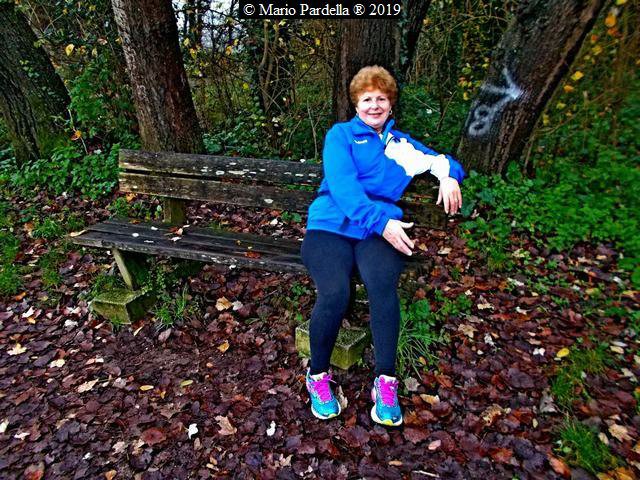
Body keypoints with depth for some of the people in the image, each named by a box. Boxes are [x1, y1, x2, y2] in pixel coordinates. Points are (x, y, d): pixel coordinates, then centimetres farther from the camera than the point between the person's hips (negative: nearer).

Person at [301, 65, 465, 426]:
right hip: (331, 224, -2)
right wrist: (380, 221, -18)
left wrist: (450, 175, 6)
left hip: (382, 228, 2)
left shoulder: (401, 143, 26)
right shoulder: (341, 134, 13)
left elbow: (441, 159, 33)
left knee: (383, 285, -32)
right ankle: (318, 375, -2)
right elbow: (341, 183, -4)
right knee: (334, 295, -29)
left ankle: (386, 383, -18)